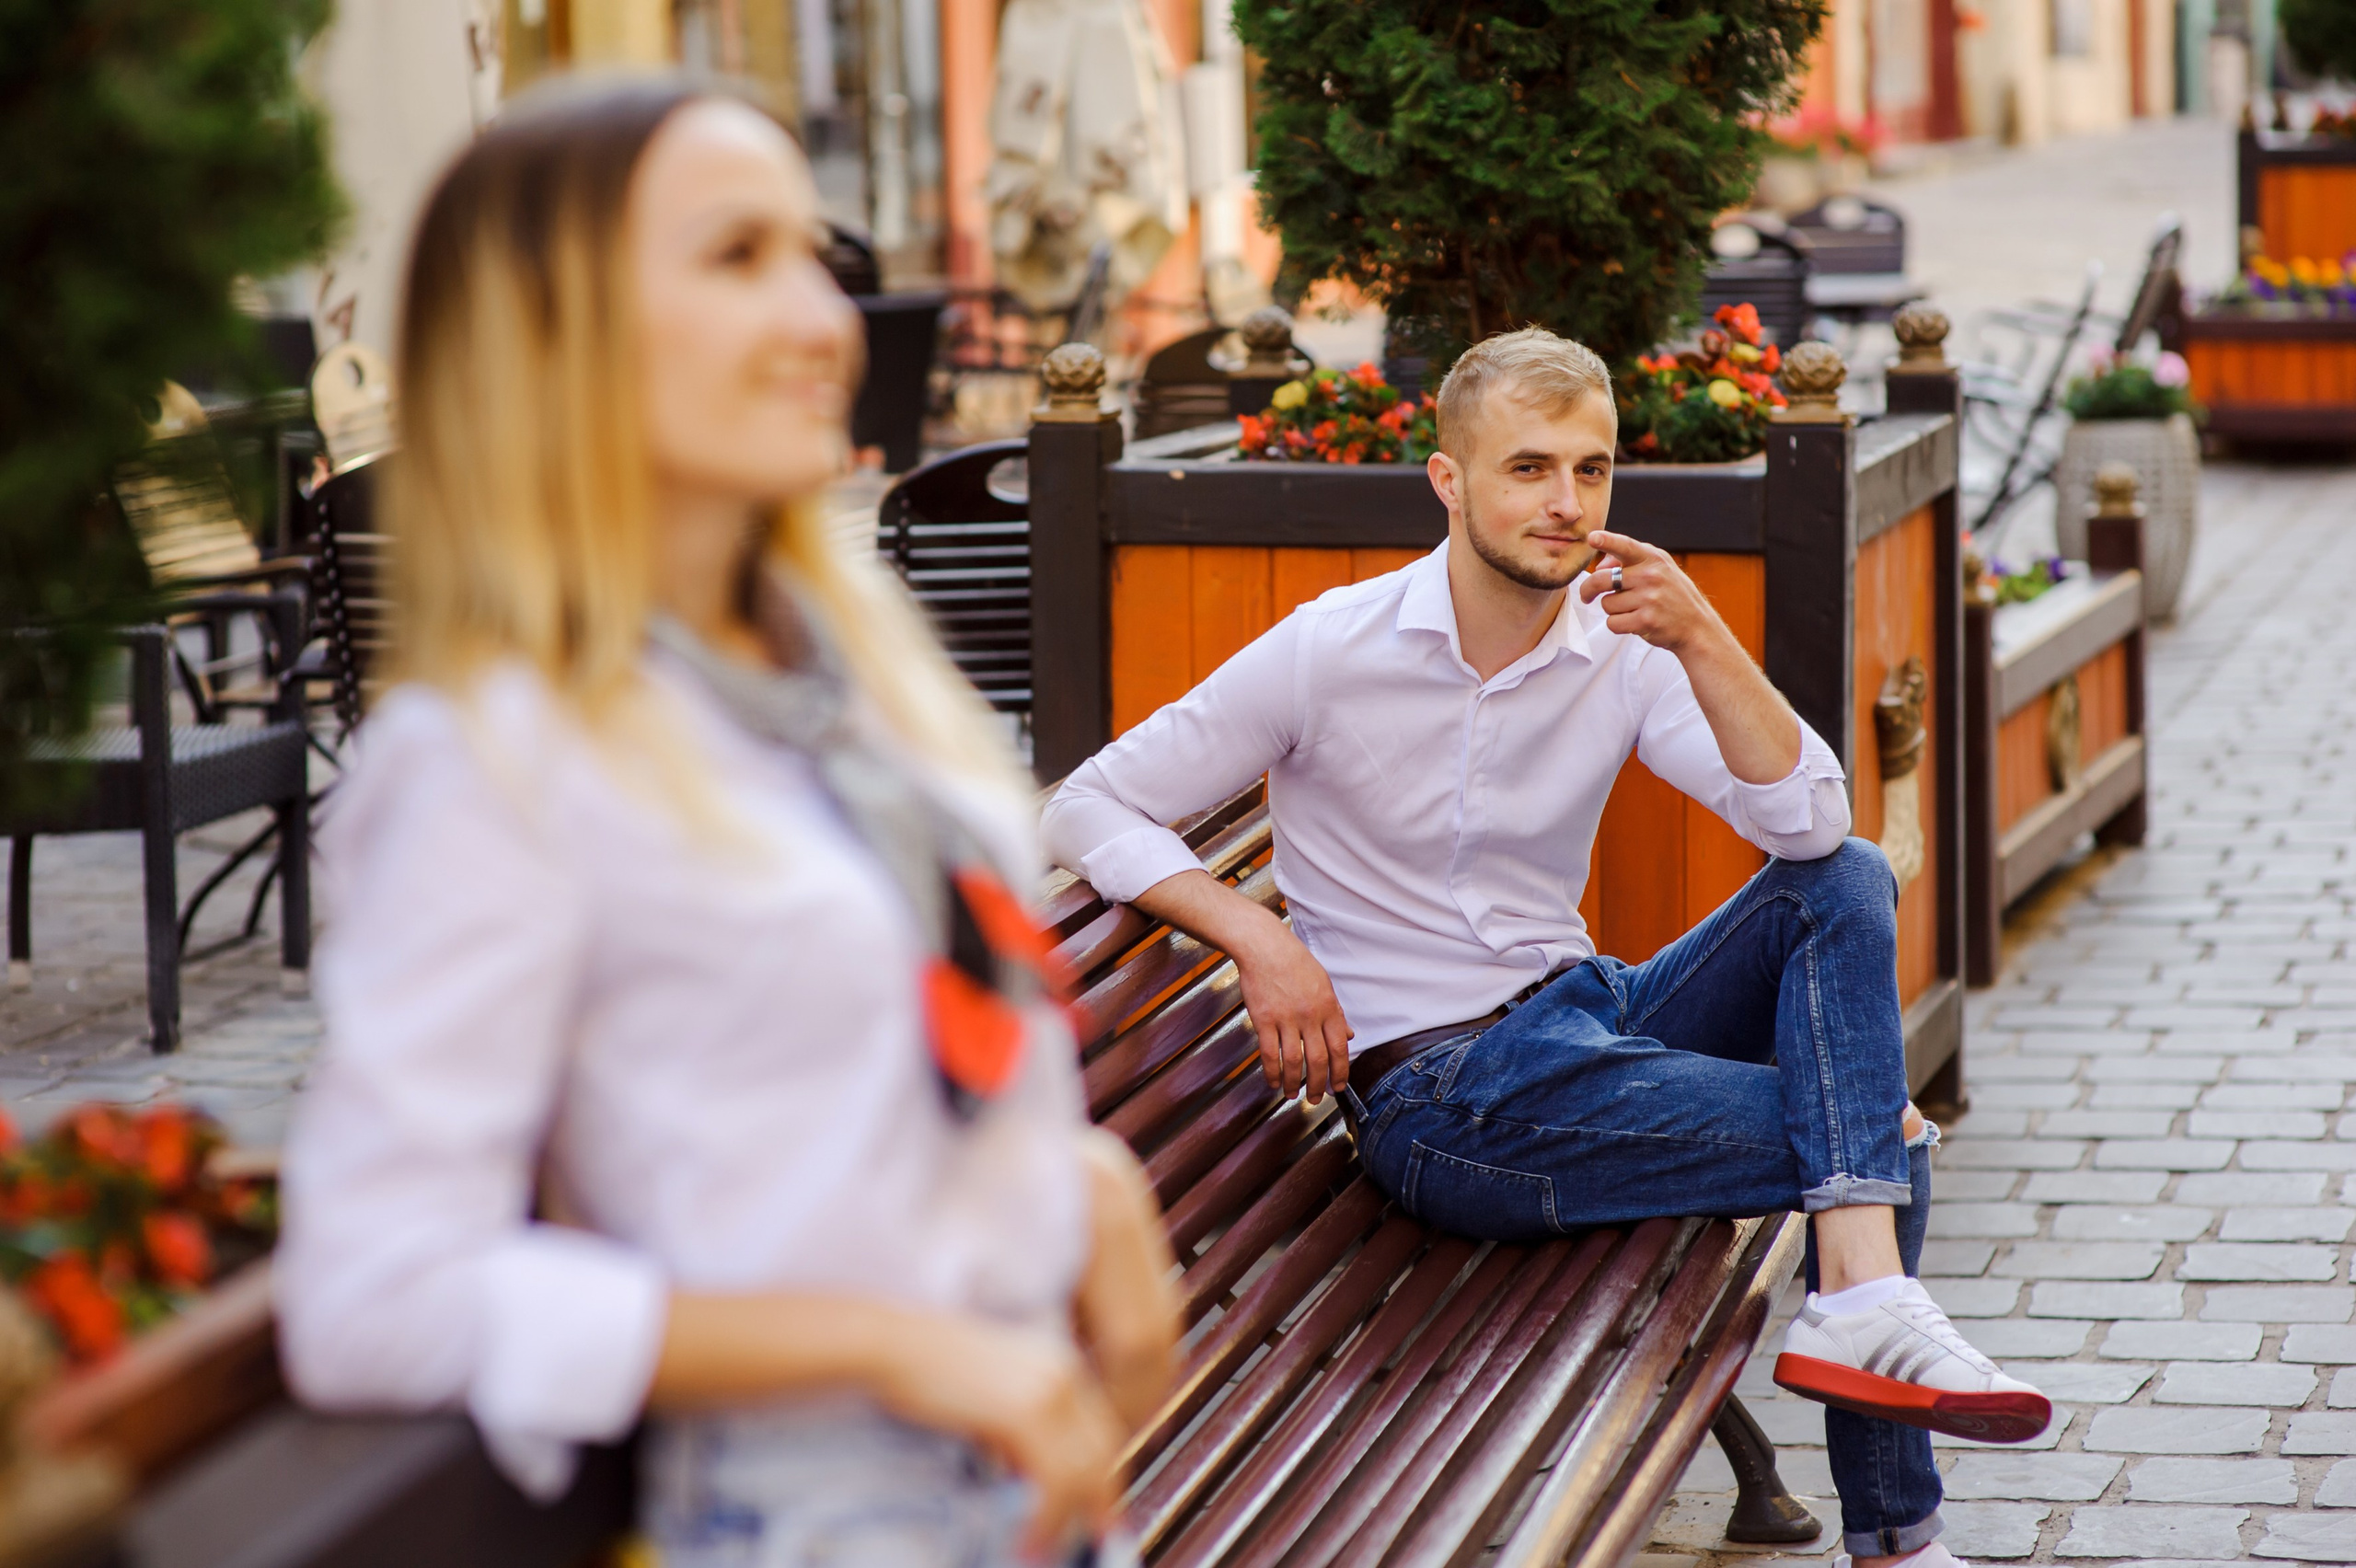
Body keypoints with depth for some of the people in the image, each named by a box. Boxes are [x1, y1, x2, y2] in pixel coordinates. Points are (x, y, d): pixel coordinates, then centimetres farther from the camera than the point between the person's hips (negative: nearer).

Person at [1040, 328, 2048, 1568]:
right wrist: (1260, 940, -20)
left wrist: (1702, 642, -23)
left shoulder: (1623, 651, 1)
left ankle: (1863, 1292, -29)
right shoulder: (1332, 651, -10)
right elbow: (1087, 810, -7)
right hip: (1435, 1100, -6)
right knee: (1882, 1130, -16)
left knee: (1848, 884, -16)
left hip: (1592, 1017, 6)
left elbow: (1807, 823, -10)